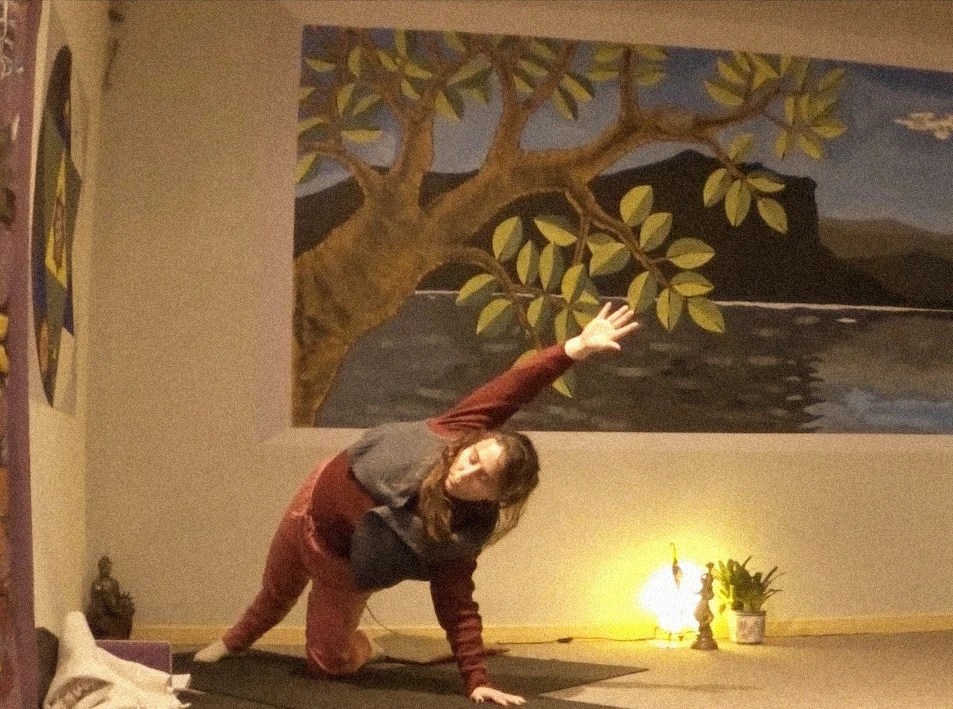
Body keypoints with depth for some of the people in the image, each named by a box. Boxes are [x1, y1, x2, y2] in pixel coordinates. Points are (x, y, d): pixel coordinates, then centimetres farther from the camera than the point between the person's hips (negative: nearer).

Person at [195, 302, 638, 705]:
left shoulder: (462, 536, -32)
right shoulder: (454, 434, -31)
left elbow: (458, 607, -28)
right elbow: (512, 388, -36)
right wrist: (575, 349, -45)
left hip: (341, 560, -2)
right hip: (315, 501, 2)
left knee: (327, 664, 1)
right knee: (276, 593, 28)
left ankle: (360, 650, 38)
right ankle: (235, 640, 62)